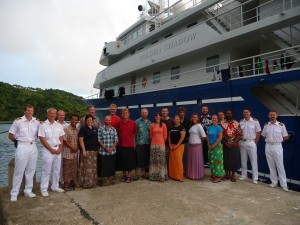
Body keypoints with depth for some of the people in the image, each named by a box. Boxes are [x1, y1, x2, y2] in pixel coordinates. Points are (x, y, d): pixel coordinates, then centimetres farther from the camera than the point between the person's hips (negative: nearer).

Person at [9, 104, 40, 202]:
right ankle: (14, 193, 15)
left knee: (31, 170, 10)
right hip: (22, 147, -3)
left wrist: (33, 140, 4)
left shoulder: (37, 122, 3)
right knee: (19, 171, 2)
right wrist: (19, 141, 10)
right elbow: (10, 135, 2)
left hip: (33, 147, 4)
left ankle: (28, 191, 23)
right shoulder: (18, 121, -5)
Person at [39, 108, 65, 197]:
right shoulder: (43, 125, -7)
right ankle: (44, 189, 11)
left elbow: (61, 138, 8)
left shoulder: (59, 125, 7)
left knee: (57, 170, 12)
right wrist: (51, 149, -12)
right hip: (48, 150, -5)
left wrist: (60, 149, -4)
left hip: (58, 150, 5)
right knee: (46, 170, 1)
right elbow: (42, 140, -11)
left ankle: (55, 186, 24)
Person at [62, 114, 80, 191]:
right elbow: (64, 140, -13)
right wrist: (72, 147, -14)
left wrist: (76, 148, -1)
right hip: (68, 153, -6)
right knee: (67, 170, 3)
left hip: (75, 153, 6)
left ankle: (74, 183, 27)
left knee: (74, 169, 14)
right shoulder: (66, 129, -10)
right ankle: (66, 185, 14)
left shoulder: (78, 130, 7)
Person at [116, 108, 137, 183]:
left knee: (129, 161, 6)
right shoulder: (119, 123, 2)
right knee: (122, 161, 11)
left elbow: (134, 134, 4)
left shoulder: (133, 123, -2)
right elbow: (117, 133, 11)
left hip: (130, 145, -2)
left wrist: (134, 143, 2)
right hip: (120, 145, 2)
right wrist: (117, 141, 6)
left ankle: (129, 176, 21)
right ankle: (124, 175, 28)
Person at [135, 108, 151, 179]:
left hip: (147, 143, 4)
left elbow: (151, 133, 14)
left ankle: (144, 173, 23)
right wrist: (134, 142, -8)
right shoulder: (137, 121, -1)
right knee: (138, 159, -1)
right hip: (139, 143, -4)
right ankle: (136, 174, 10)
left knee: (146, 158, 10)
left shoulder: (149, 122, 10)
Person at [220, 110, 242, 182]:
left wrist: (234, 142, -14)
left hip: (234, 145, -1)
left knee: (234, 160, 3)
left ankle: (233, 175, 18)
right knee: (225, 160, 7)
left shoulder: (236, 123, 0)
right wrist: (225, 143, -11)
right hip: (225, 145, 1)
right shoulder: (222, 123, 1)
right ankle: (227, 174, 22)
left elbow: (240, 134, -4)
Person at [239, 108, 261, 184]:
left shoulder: (255, 121, -4)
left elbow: (258, 133, -2)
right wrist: (239, 141, 1)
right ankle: (243, 176, 22)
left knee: (254, 161, 2)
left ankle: (255, 178, 10)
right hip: (242, 143, 3)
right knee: (243, 160, 11)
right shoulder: (241, 122, 5)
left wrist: (255, 143, -4)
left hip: (251, 143, -3)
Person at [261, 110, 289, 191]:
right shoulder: (266, 125, 5)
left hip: (277, 146, -3)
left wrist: (278, 140, -1)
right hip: (268, 146, 3)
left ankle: (284, 185, 7)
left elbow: (286, 137, 0)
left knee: (280, 166, -1)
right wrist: (269, 139, 4)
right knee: (271, 166, 10)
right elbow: (263, 135, 16)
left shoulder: (281, 125, -4)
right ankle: (274, 182, 21)